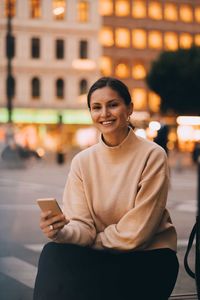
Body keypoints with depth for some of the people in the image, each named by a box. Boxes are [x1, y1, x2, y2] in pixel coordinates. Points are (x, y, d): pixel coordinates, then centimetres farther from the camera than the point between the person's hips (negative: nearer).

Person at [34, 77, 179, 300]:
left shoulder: (152, 156, -11)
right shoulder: (82, 161, 1)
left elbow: (136, 232, -13)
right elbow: (83, 226, -7)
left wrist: (96, 239, -7)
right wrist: (61, 232, -27)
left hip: (148, 257, -4)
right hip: (102, 255, 4)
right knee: (54, 254, -26)